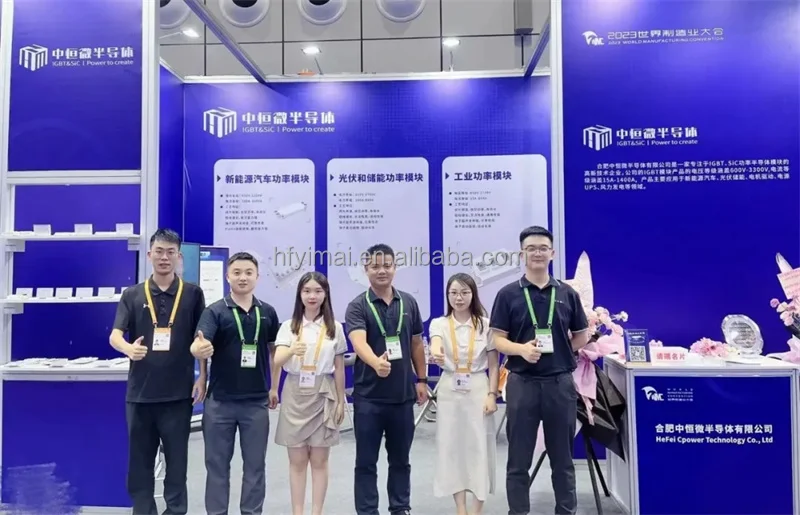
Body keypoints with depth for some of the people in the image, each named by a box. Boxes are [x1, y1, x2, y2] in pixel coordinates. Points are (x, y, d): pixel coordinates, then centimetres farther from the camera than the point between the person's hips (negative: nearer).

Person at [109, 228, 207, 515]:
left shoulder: (192, 293, 1)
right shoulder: (132, 295, 4)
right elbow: (115, 335, -4)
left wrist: (202, 377, -2)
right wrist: (128, 348, -27)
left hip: (178, 392, -1)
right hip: (140, 392, 2)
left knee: (177, 458, 8)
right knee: (139, 459, 11)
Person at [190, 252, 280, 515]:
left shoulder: (267, 312, 2)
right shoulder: (215, 311, -6)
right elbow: (199, 345, -21)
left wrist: (274, 387, 9)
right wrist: (199, 349, -45)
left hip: (256, 401, 2)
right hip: (220, 400, -2)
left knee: (255, 464, 11)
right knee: (217, 464, 10)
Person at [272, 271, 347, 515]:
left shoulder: (335, 328, 1)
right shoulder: (288, 326, 0)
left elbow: (339, 368, 5)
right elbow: (277, 361, -13)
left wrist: (341, 401, 4)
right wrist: (292, 350, -34)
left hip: (323, 396, 0)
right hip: (295, 395, 0)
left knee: (319, 460, 7)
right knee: (297, 460, 7)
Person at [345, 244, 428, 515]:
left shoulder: (409, 303, 4)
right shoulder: (357, 306, -9)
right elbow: (359, 342, -26)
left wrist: (422, 379, 10)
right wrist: (376, 363, -45)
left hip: (403, 394, 3)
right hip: (368, 396, -3)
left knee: (400, 459, 16)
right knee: (366, 462, 6)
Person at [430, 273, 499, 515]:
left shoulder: (485, 324, -1)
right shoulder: (439, 324, -1)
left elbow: (493, 365, 1)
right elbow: (435, 345, -24)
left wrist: (492, 394, -7)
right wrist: (436, 354, -47)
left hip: (478, 389, -1)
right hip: (449, 391, 1)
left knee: (479, 446, 3)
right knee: (451, 446, 6)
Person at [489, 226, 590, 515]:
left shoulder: (567, 294, 5)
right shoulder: (508, 294, -1)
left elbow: (582, 336, 12)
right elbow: (497, 340, -3)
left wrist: (558, 351, -1)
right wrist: (522, 348, -20)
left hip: (560, 382, 2)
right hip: (522, 383, -1)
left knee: (562, 458, 13)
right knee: (519, 460, 7)